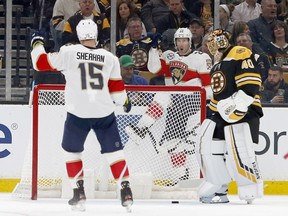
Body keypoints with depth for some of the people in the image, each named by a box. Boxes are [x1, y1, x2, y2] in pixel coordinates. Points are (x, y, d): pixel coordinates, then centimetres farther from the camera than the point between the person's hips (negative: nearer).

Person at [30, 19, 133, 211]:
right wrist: (125, 102, 28)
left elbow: (41, 63, 1)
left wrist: (37, 44, 19)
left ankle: (79, 193, 10)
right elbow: (117, 88, 8)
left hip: (78, 113, -2)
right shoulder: (110, 58, 1)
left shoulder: (68, 53, -6)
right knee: (114, 151, 12)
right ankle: (126, 192, 5)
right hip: (104, 112, 2)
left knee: (72, 151, 17)